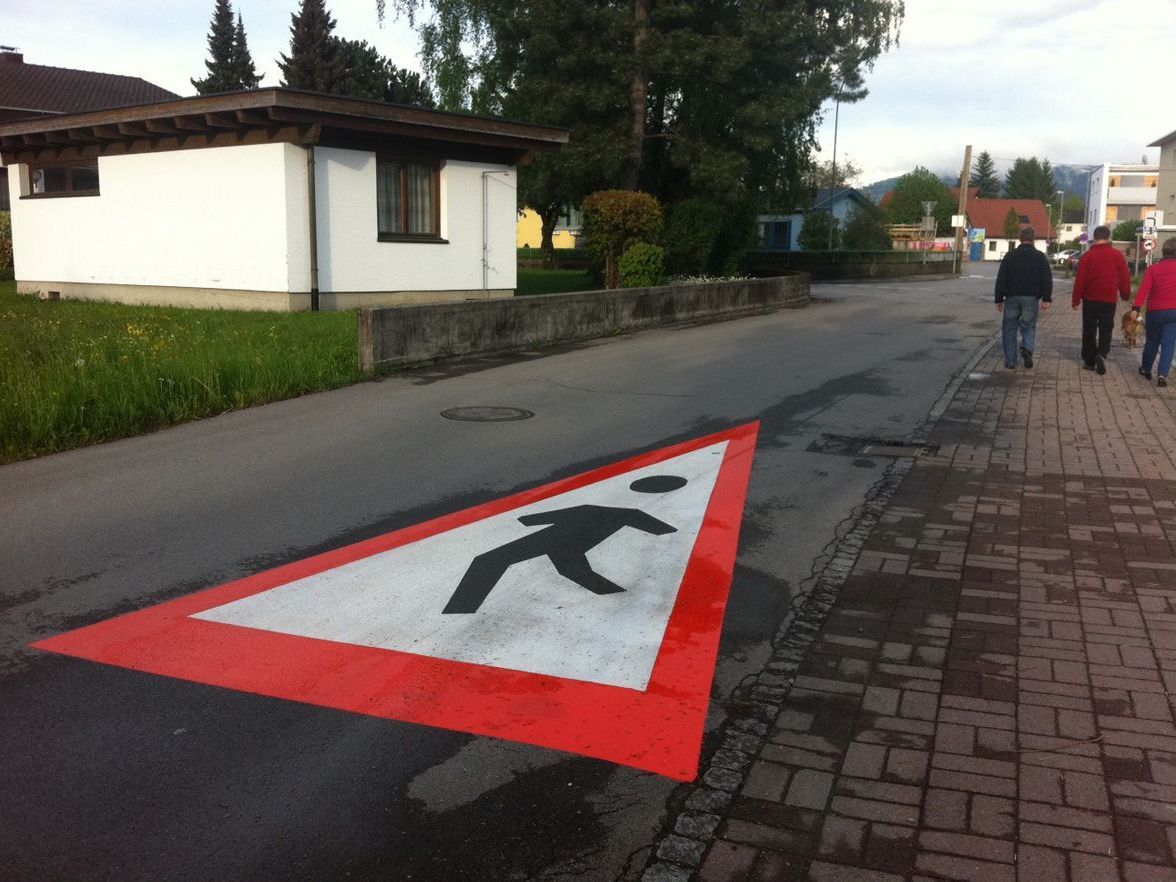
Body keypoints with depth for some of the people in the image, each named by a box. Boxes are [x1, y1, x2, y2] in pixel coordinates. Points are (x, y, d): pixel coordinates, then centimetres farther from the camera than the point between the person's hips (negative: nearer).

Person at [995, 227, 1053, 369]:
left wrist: (999, 299, 5)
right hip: (1031, 298, 0)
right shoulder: (1040, 257, 3)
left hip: (1012, 297, 0)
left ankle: (1010, 361, 3)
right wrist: (1047, 299, -2)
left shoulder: (1010, 256, 4)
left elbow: (1001, 279, 1)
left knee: (1009, 329, 7)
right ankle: (1027, 349, -15)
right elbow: (1047, 280, -3)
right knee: (1029, 327, 12)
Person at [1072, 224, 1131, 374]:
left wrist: (1076, 300, 1)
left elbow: (1080, 280, -5)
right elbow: (1125, 278, 1)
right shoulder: (1117, 256, -3)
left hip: (1090, 300, 0)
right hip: (1109, 300, 0)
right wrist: (1126, 295, 15)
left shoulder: (1087, 256, -5)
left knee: (1089, 331, 9)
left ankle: (1089, 361, 11)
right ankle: (1102, 354, -16)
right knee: (1105, 330, 7)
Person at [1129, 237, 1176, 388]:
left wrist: (1136, 308, -22)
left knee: (1152, 341, 17)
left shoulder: (1153, 268, -5)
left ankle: (1146, 370, 31)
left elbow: (1144, 289, -16)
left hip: (1155, 311, 0)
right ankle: (1162, 374, -11)